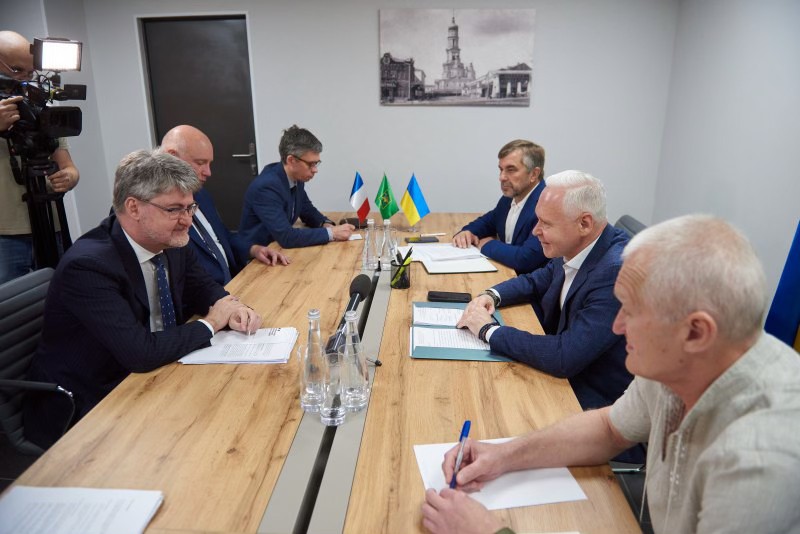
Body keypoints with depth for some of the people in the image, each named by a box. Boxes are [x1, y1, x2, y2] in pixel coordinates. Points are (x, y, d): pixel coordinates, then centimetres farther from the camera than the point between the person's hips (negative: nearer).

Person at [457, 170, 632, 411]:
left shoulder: (617, 272, -30)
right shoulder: (574, 247, -6)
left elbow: (563, 358, -33)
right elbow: (536, 282, 14)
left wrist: (489, 330, -22)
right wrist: (491, 296, -5)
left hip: (591, 400, -7)